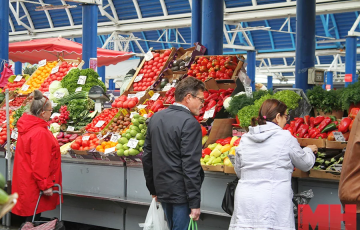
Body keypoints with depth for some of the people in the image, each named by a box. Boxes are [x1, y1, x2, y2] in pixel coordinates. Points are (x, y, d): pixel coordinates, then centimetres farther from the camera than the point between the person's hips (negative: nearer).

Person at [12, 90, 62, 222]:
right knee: (33, 216, 0)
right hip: (34, 186, -9)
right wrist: (45, 185, -18)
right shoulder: (40, 133, -24)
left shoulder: (27, 128, 6)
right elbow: (40, 164, -25)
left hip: (25, 180, 9)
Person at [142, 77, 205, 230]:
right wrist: (195, 203, -17)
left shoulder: (156, 117, 8)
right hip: (181, 193, -8)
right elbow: (190, 166, -20)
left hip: (162, 190, 8)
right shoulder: (189, 123, -16)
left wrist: (153, 189, 20)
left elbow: (147, 156, 12)